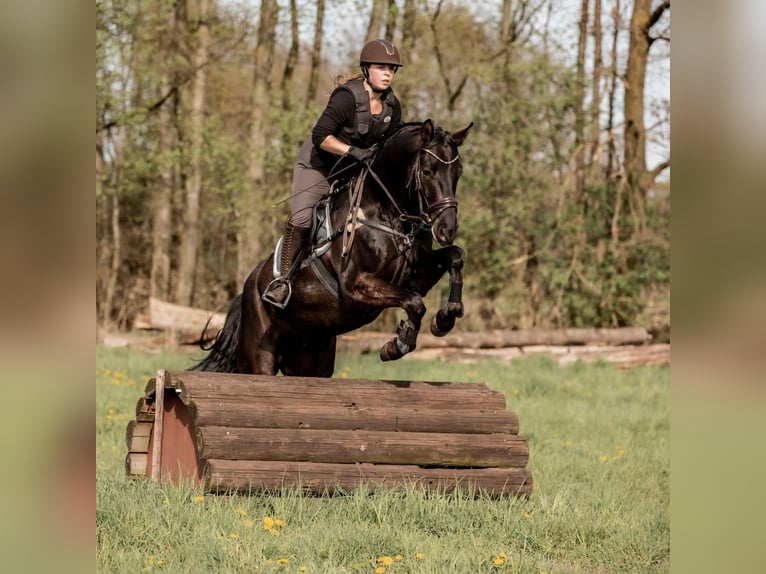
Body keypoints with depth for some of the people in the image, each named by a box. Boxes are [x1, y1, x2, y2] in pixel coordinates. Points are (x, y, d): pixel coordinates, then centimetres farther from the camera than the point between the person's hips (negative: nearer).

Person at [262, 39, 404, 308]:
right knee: (301, 219, -19)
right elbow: (320, 136, -27)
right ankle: (283, 279, -7)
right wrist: (352, 150, -36)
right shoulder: (348, 97, -24)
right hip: (319, 164, -6)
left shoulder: (392, 106, -3)